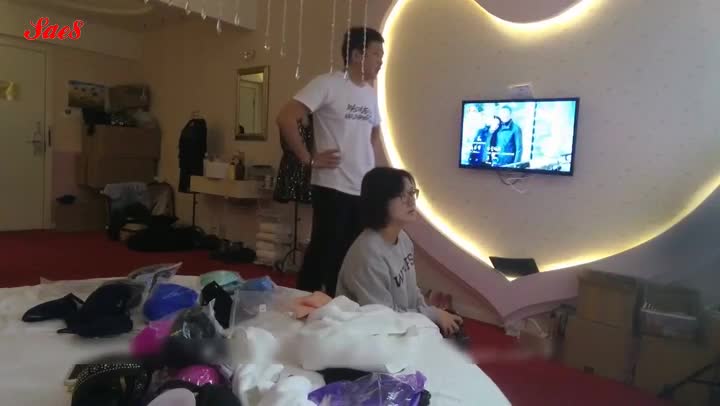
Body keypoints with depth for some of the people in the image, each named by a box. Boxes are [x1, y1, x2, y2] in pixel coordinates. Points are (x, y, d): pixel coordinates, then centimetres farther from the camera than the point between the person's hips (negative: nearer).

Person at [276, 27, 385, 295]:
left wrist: (369, 159, 15)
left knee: (350, 259, 13)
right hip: (332, 189, -7)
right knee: (323, 255, -2)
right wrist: (309, 159, -15)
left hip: (364, 191, 7)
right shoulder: (328, 84, -9)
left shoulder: (370, 94, 13)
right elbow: (286, 119, -16)